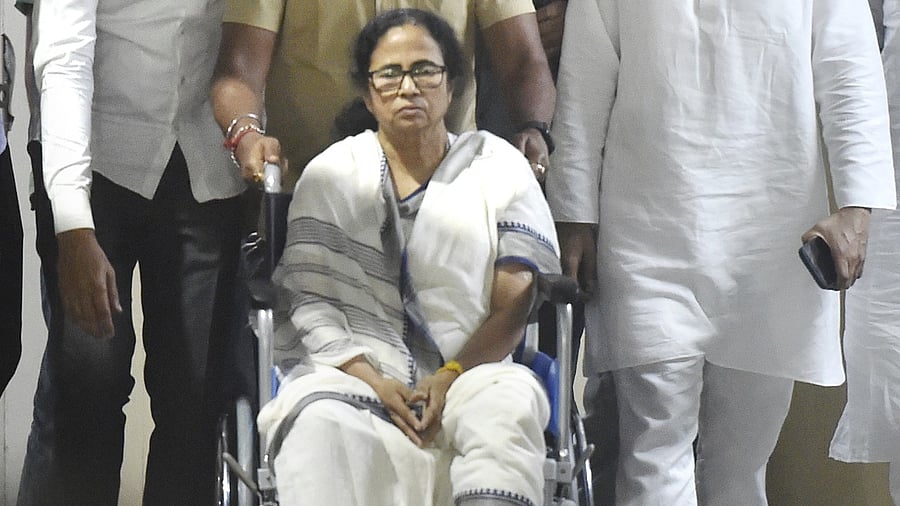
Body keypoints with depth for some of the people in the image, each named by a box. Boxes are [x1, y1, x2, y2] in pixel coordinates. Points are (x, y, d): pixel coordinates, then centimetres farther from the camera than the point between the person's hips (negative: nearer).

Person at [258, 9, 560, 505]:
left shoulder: (499, 168, 10)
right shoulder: (330, 174, 11)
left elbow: (514, 305, 3)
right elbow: (308, 299, 2)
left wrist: (450, 379, -13)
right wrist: (370, 380, -14)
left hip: (469, 370, 0)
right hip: (354, 368, 0)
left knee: (507, 406, -34)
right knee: (320, 424, -34)